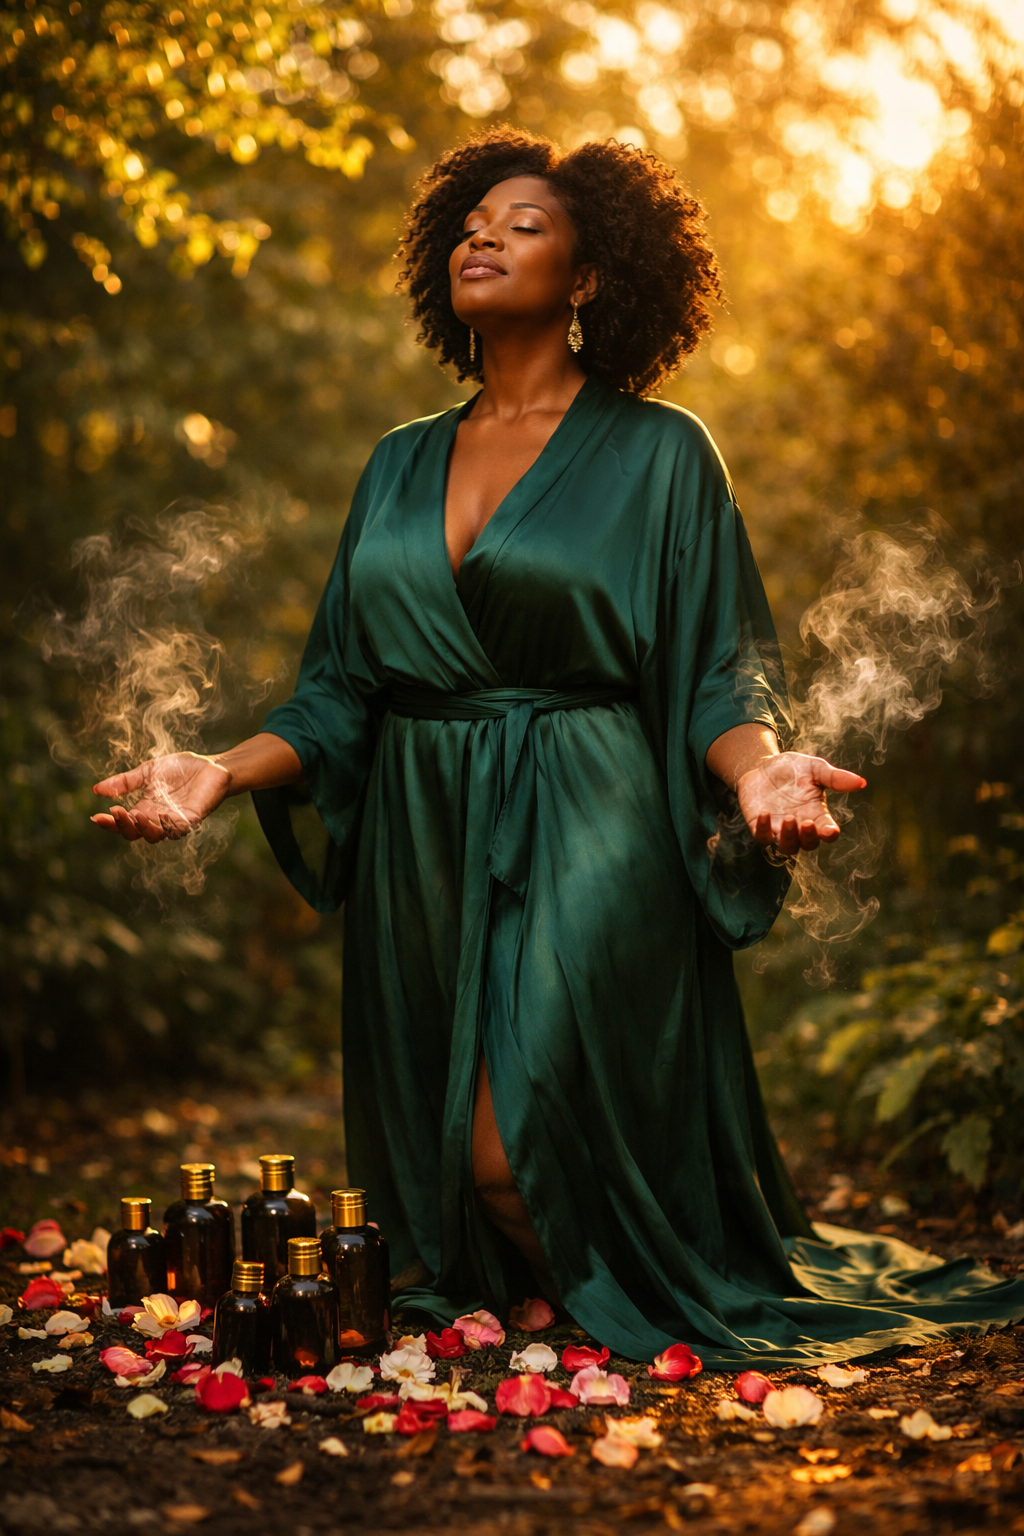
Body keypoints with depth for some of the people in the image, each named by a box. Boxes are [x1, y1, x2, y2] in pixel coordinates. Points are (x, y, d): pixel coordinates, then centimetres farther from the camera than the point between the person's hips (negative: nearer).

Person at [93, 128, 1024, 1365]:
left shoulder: (657, 452, 0)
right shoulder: (401, 465, 14)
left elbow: (716, 677, -5)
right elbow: (341, 694, 13)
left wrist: (758, 766, -25)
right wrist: (226, 773, -1)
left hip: (587, 843, -5)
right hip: (424, 846, 5)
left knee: (518, 1152, -13)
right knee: (441, 1157, 8)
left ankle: (640, 1310, 18)